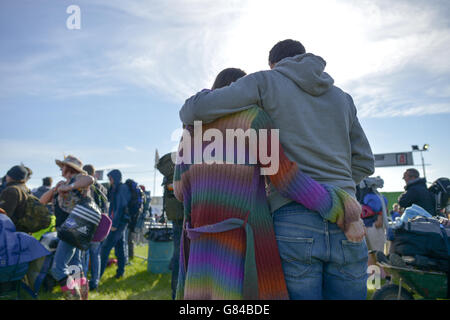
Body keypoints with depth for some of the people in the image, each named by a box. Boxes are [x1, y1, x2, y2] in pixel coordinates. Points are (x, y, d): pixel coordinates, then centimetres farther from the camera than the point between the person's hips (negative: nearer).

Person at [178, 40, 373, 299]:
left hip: (293, 222, -4)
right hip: (345, 226, 5)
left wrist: (192, 119, 21)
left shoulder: (266, 81, 7)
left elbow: (195, 109, -2)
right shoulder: (342, 98, 21)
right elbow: (365, 163, 21)